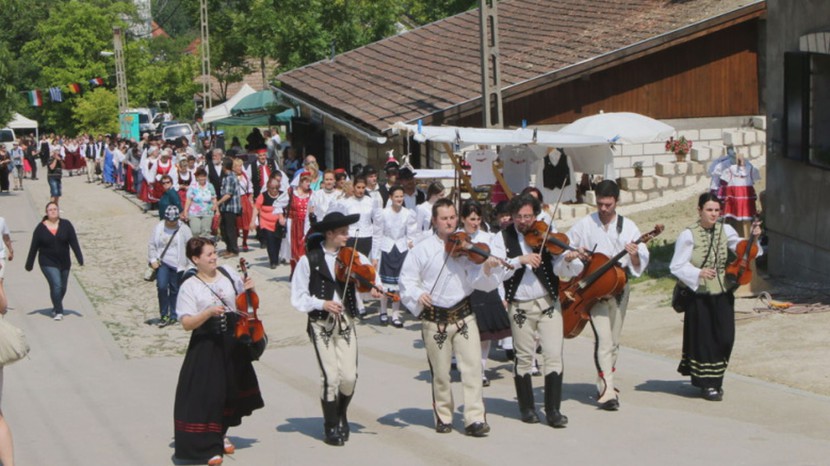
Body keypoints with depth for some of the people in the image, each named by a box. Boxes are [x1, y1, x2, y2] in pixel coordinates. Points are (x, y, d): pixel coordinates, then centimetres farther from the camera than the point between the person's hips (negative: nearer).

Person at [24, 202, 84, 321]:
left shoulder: (66, 225, -3)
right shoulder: (40, 228, -5)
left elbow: (74, 243, -7)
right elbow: (34, 248, 0)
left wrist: (80, 259, -15)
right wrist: (29, 265, 3)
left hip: (64, 263, 3)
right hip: (48, 263, -3)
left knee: (62, 287, 12)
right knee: (56, 285, -17)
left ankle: (56, 307, 37)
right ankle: (58, 312, -7)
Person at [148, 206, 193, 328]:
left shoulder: (184, 229, -2)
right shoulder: (158, 228, 4)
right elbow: (151, 245, 8)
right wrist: (153, 260, -3)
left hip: (177, 264, -1)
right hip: (162, 262, 1)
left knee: (175, 290, 5)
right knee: (162, 286, -15)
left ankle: (173, 316, 16)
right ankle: (163, 315, -5)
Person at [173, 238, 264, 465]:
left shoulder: (228, 273, 2)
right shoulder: (189, 286, -10)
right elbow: (187, 323, -15)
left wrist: (248, 291, -4)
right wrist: (208, 312, -29)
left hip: (233, 342, 5)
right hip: (206, 346, -5)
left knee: (231, 390, 17)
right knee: (207, 393, -8)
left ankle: (222, 434, 38)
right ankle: (210, 446, 1)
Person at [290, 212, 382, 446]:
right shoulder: (309, 260, -5)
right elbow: (298, 297, -4)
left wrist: (374, 289, -18)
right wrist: (321, 304, -18)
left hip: (345, 322, 3)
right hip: (321, 324, -3)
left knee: (349, 377, -6)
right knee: (331, 377, -8)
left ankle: (341, 414, 24)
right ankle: (331, 427, 12)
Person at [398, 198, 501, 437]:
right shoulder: (422, 249, -1)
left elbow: (477, 281, -7)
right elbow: (407, 280, -1)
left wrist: (487, 270, -27)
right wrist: (417, 294, -20)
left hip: (463, 315, 1)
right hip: (435, 318, 0)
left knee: (473, 366, -7)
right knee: (440, 372, 8)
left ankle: (475, 418, -4)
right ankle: (443, 417, 23)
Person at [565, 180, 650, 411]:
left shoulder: (628, 226, 3)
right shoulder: (585, 225, -1)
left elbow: (641, 265, -1)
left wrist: (634, 256, -23)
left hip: (619, 288, 3)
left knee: (614, 341, 12)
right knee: (604, 340, -15)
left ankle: (605, 384, 29)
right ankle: (607, 392, -19)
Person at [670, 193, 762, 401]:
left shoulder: (725, 230, 2)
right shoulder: (688, 235, -10)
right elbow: (676, 266, -9)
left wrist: (753, 237, -10)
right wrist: (698, 273, -22)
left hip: (723, 295, 4)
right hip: (700, 297, -4)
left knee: (725, 339, 4)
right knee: (704, 339, 2)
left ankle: (715, 379, 25)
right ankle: (706, 384, 15)